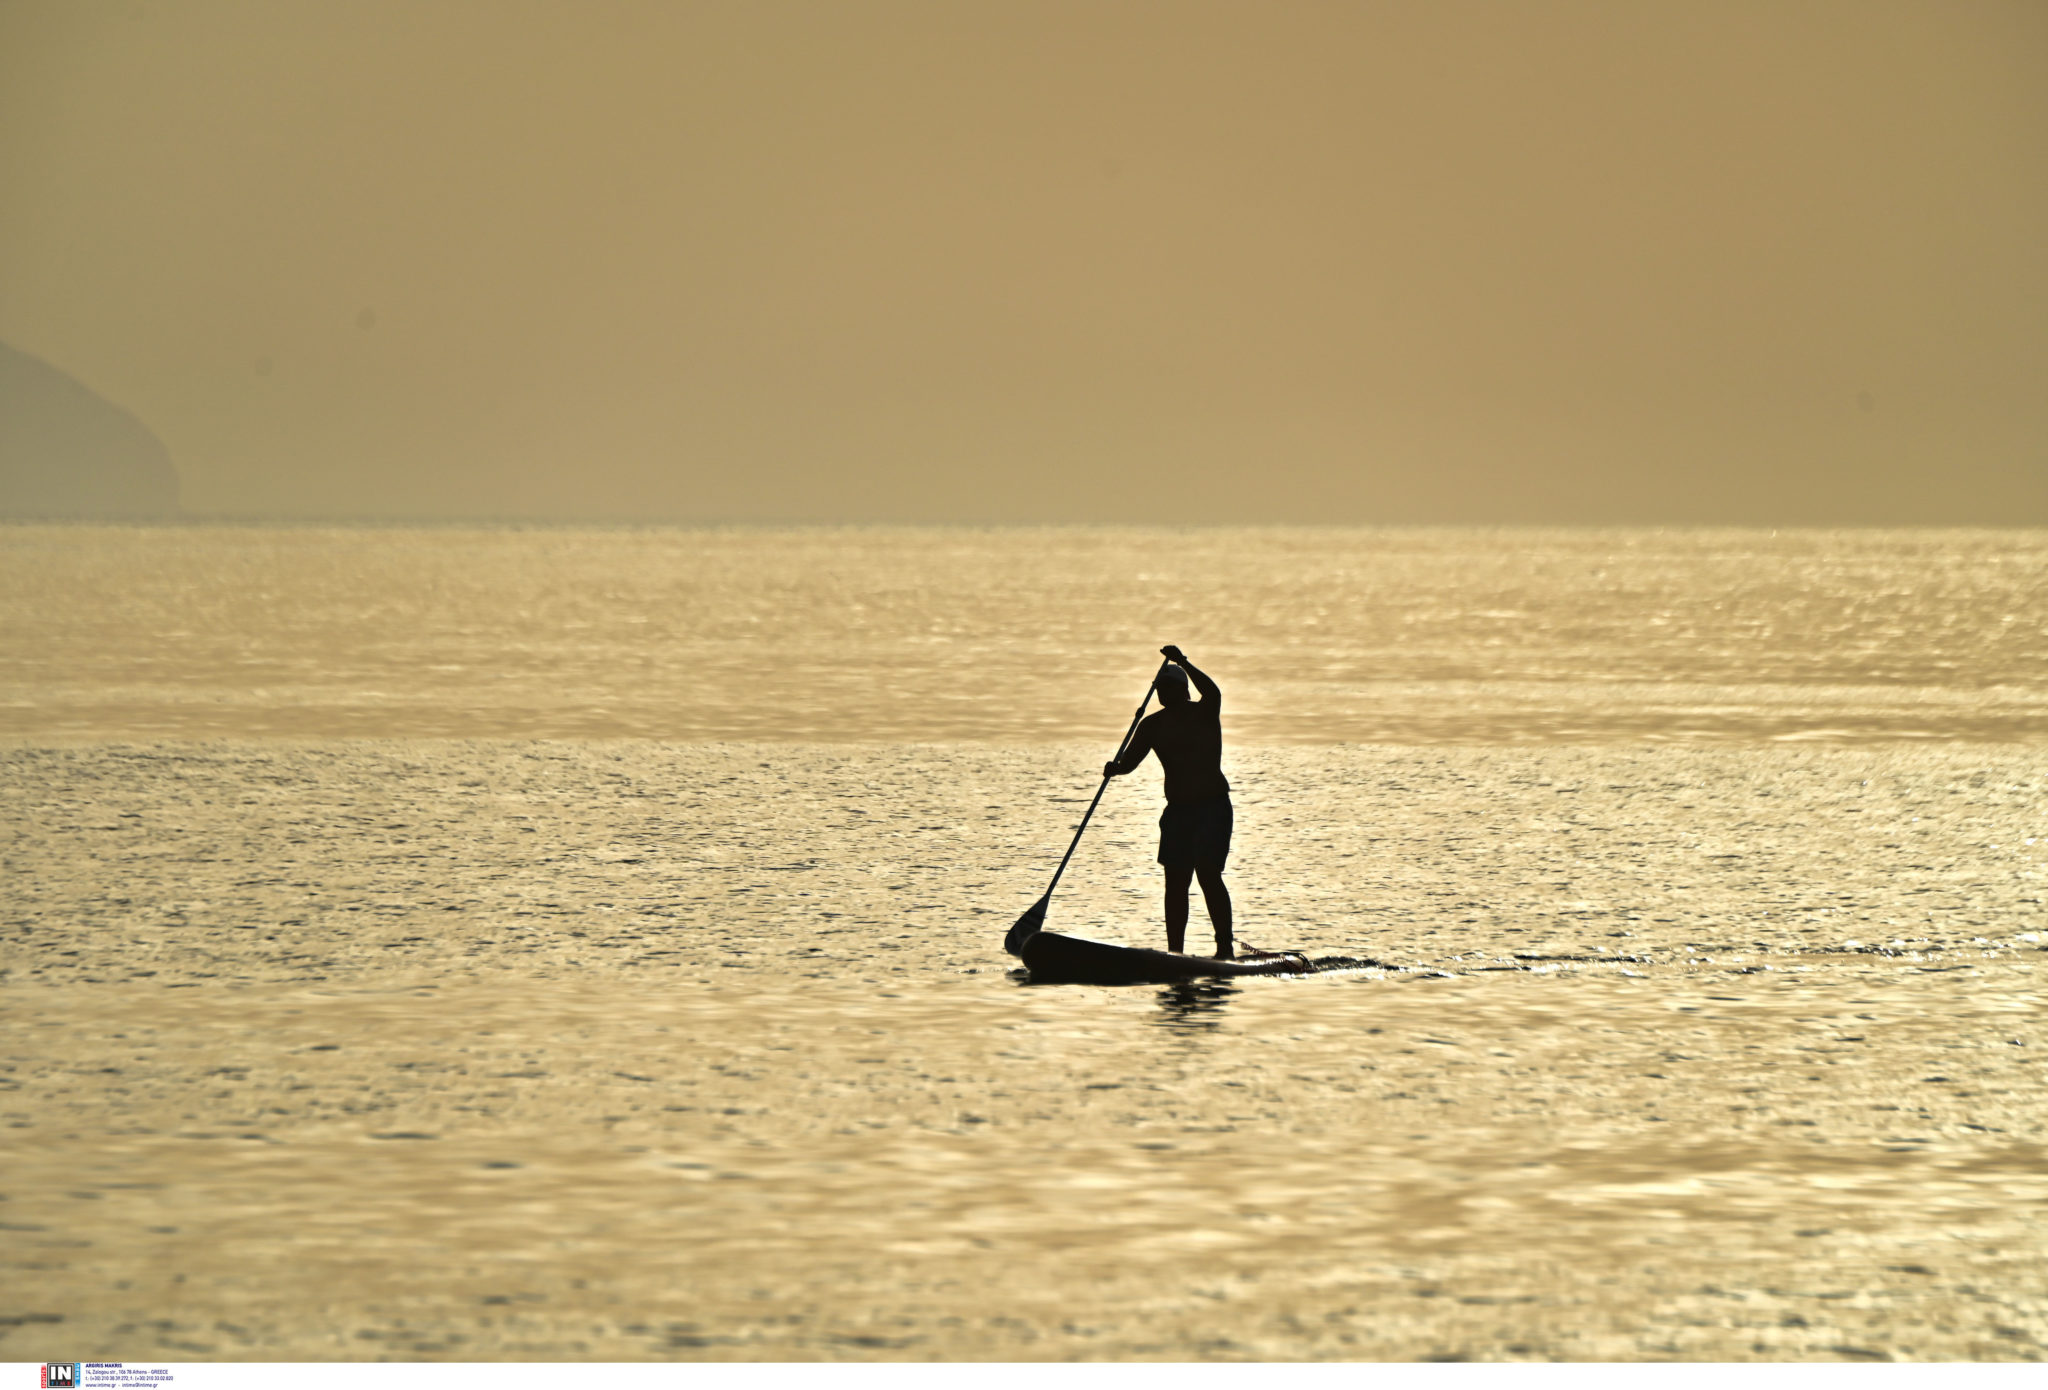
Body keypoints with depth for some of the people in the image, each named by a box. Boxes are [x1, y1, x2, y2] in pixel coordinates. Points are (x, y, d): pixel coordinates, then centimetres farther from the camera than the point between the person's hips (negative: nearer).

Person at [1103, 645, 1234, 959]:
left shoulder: (1204, 713, -5)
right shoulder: (1152, 725, 7)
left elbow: (1212, 693, -27)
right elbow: (1130, 760, 1)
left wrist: (1182, 664, -37)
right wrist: (1115, 768, -22)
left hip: (1213, 806, -5)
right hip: (1178, 810, 5)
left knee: (1208, 873, -17)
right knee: (1175, 880, 3)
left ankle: (1225, 945, -15)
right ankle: (1175, 950, 7)